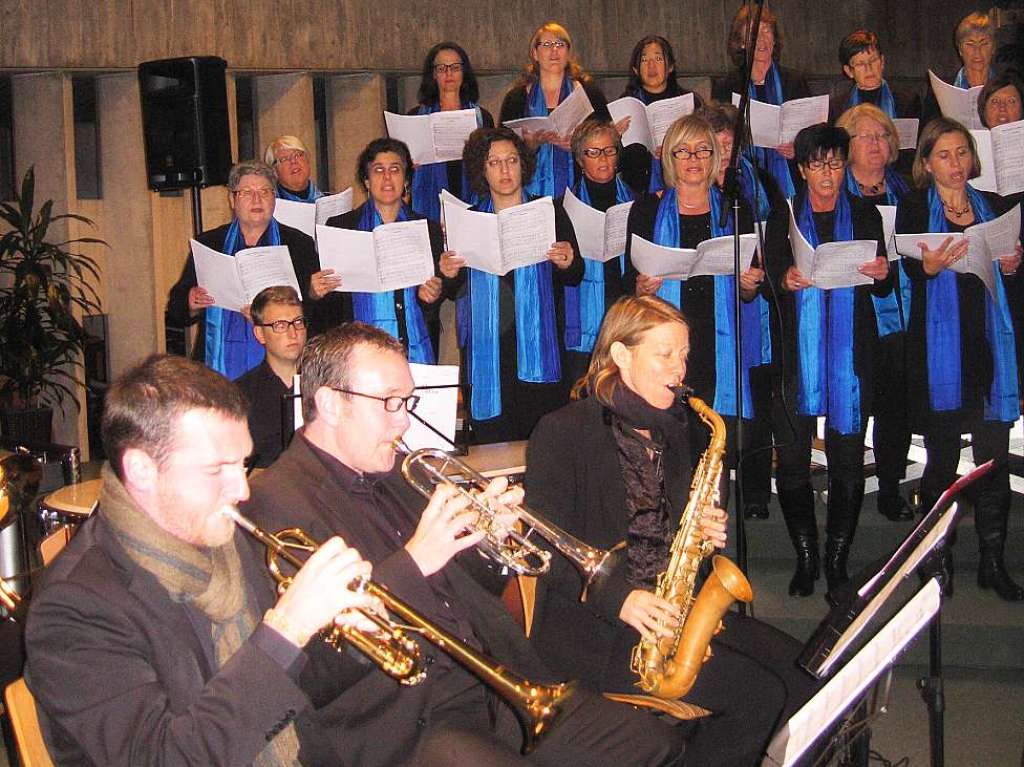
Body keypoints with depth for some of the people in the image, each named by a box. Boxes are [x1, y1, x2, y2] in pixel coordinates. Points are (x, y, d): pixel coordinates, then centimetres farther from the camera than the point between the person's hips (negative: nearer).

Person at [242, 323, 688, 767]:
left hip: (497, 685, 9)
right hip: (409, 727, -8)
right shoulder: (278, 502, -10)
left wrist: (482, 531, 3)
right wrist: (413, 561, -26)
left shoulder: (388, 478, 17)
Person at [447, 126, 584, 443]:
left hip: (538, 343, -1)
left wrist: (566, 264, -17)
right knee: (492, 447, -1)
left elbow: (576, 277, 5)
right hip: (487, 348, 1)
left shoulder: (550, 214, 7)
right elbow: (456, 292, 13)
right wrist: (449, 273, -9)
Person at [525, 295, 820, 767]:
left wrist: (705, 532, 1)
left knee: (799, 670, -9)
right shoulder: (563, 432, -7)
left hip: (669, 604, 8)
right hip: (584, 619, -7)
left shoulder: (673, 432, 16)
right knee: (757, 694, -20)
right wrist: (618, 597, -24)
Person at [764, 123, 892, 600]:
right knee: (792, 459, -2)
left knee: (847, 462, 0)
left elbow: (883, 291, 11)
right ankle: (805, 557, 11)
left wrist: (882, 274, -11)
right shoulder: (784, 217, 8)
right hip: (797, 352, 0)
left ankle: (837, 561, 10)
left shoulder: (865, 216, 11)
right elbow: (768, 279, 4)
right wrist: (786, 279, -18)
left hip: (851, 352, 1)